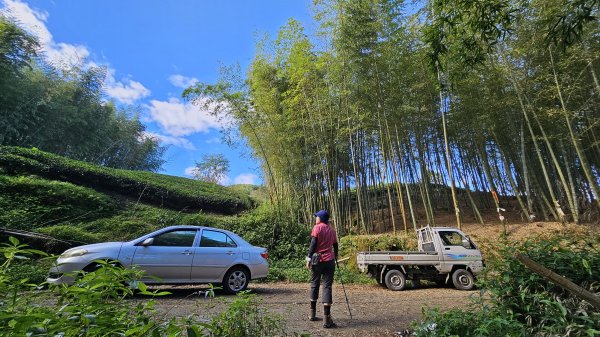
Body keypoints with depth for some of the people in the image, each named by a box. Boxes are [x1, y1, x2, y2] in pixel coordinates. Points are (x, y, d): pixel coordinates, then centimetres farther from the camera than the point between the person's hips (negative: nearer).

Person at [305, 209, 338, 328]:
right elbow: (335, 246, 20)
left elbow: (313, 244, -10)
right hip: (329, 261, 2)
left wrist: (309, 258, -8)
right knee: (327, 287, 0)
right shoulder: (332, 230, 12)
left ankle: (313, 314, 28)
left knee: (314, 284, 13)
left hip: (317, 260, -2)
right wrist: (335, 256, 36)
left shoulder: (317, 227, -2)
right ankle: (327, 320, -5)